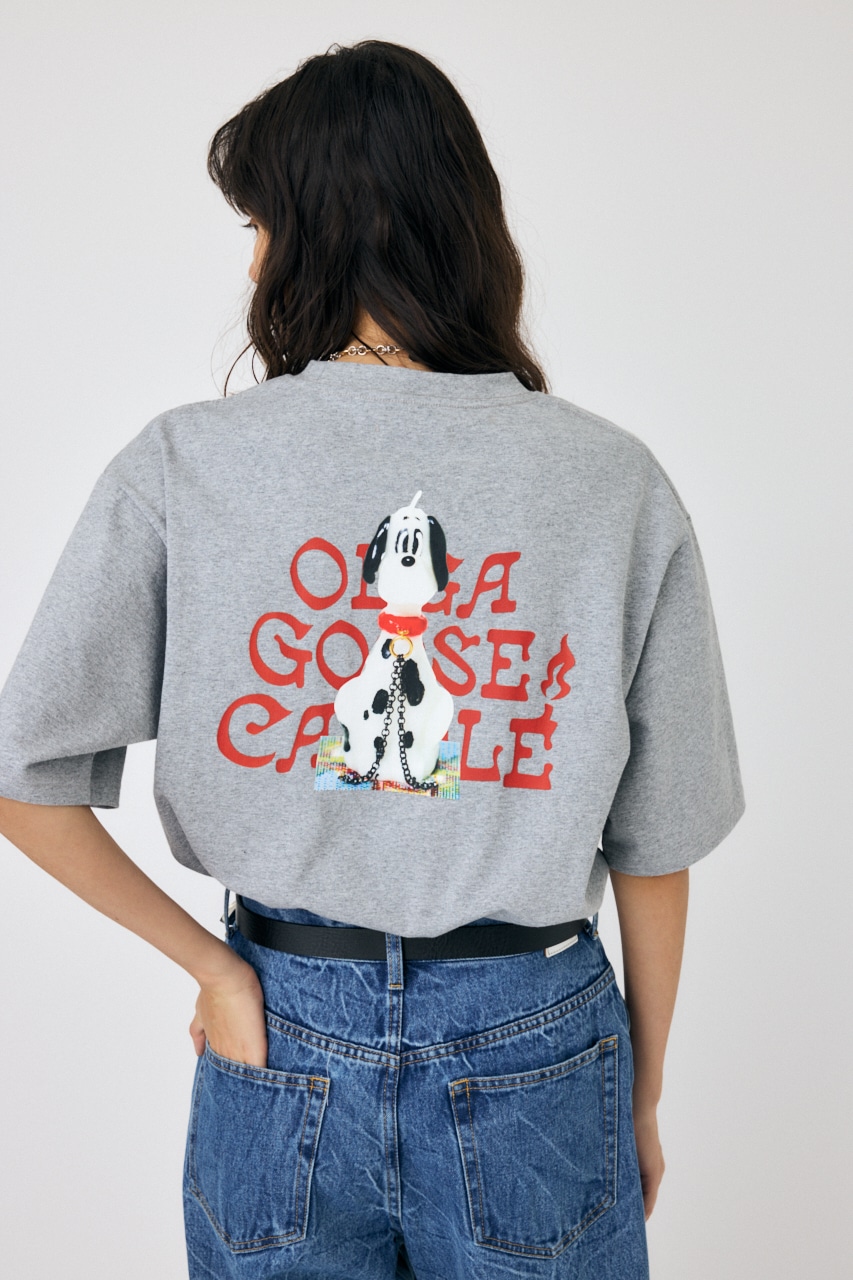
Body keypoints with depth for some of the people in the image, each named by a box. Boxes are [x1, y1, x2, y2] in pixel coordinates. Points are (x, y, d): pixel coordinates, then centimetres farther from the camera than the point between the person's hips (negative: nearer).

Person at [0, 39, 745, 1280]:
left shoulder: (179, 466, -11)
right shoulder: (619, 483, -10)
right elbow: (652, 844, -4)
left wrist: (213, 966, -1)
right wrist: (642, 1096, 10)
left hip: (284, 1038, 0)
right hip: (535, 1048, 1)